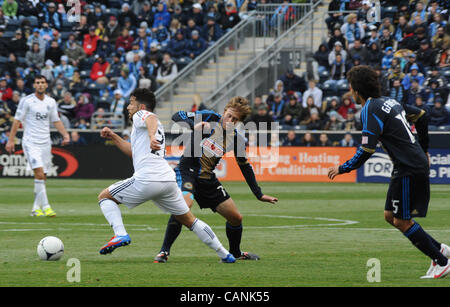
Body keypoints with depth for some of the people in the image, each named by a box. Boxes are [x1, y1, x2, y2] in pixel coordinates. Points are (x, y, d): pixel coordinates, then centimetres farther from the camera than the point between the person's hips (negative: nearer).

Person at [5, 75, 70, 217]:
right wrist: (11, 140, -6)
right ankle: (45, 206, -18)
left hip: (45, 143, 5)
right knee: (39, 174, -18)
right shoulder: (26, 101, -5)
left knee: (42, 177, 5)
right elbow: (17, 120, -3)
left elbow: (56, 121, 16)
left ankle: (36, 208, 15)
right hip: (30, 143, -5)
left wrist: (65, 134, 1)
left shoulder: (51, 102, 8)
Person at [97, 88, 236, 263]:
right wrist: (113, 137, 36)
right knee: (189, 221, 18)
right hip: (168, 180, 8)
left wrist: (152, 136, -41)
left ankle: (120, 234, -14)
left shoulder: (141, 115, 6)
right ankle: (224, 254, 16)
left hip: (147, 180, -8)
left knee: (104, 196, 7)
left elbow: (152, 119, -21)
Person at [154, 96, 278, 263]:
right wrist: (194, 124, -31)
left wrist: (259, 195, 15)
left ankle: (235, 253, 34)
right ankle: (164, 251, -23)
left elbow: (245, 167, 15)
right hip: (188, 170, -5)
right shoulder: (209, 117, -8)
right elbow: (177, 116, -11)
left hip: (207, 178, 5)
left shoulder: (237, 139, 3)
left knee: (236, 218, 6)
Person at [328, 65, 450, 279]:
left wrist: (342, 169, -10)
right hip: (417, 163, 9)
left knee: (401, 221, -3)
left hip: (410, 170, -9)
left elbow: (366, 150, -21)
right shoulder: (389, 102, 14)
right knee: (390, 216, 13)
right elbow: (420, 115, 27)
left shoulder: (370, 109, -14)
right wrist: (424, 150, 34)